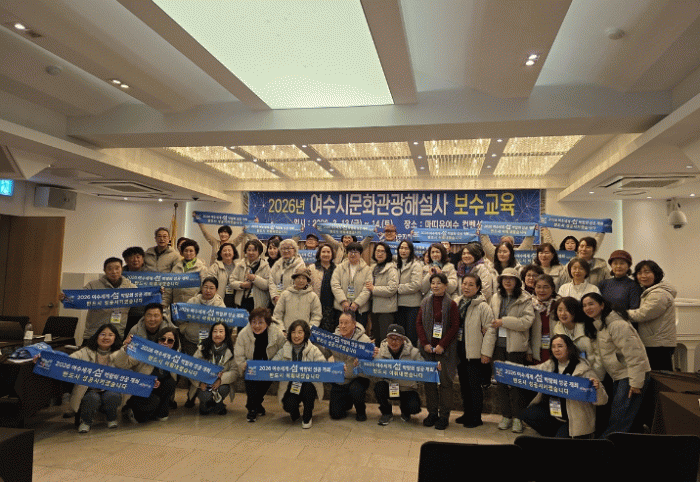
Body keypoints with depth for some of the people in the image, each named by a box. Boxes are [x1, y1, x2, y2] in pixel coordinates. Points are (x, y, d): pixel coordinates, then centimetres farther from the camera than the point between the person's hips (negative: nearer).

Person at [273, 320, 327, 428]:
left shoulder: (313, 350, -2)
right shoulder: (284, 349, 3)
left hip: (308, 385, 0)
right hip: (290, 386, 1)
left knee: (308, 386, -34)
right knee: (289, 406, -27)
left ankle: (307, 417, -6)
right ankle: (294, 413, 17)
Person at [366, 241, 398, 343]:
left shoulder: (391, 269, -9)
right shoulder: (373, 268, 15)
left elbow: (392, 288, -19)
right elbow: (369, 284, 26)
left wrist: (374, 289, -14)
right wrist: (368, 286, 2)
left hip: (386, 309, -7)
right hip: (374, 308, 8)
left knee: (385, 339, -6)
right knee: (376, 338, 14)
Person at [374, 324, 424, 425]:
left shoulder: (413, 352, -9)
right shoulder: (381, 352, -6)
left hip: (407, 388, -1)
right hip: (388, 386, 1)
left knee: (414, 408, -26)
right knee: (379, 386, -31)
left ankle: (404, 410, 16)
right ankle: (386, 413, -1)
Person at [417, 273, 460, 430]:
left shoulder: (451, 304, -5)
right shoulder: (426, 303, 7)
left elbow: (454, 327, -7)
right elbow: (419, 323, 6)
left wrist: (442, 345, -13)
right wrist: (425, 343, -5)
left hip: (445, 349, -4)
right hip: (428, 348, 4)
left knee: (445, 381, 1)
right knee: (429, 380, 8)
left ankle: (444, 416, 13)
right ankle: (432, 412, 21)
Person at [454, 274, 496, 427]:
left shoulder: (482, 306, -12)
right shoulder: (457, 303, 6)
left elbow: (490, 330, -13)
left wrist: (486, 352, -16)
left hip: (474, 351, -6)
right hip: (459, 349, 6)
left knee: (474, 385, 1)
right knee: (463, 383, 16)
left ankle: (476, 417, 15)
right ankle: (467, 413, 29)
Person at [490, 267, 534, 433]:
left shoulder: (525, 299, -4)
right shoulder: (496, 297, 12)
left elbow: (527, 321, -16)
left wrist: (503, 322, -17)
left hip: (516, 346, -4)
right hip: (499, 344, 4)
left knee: (516, 382, 1)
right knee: (501, 381, 8)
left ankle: (517, 417, 14)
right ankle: (506, 415, 20)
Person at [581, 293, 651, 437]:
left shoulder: (617, 325, -19)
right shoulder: (598, 325, 12)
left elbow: (633, 353, -22)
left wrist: (635, 382, -23)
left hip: (631, 376, -10)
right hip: (618, 376, 10)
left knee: (618, 422, -8)